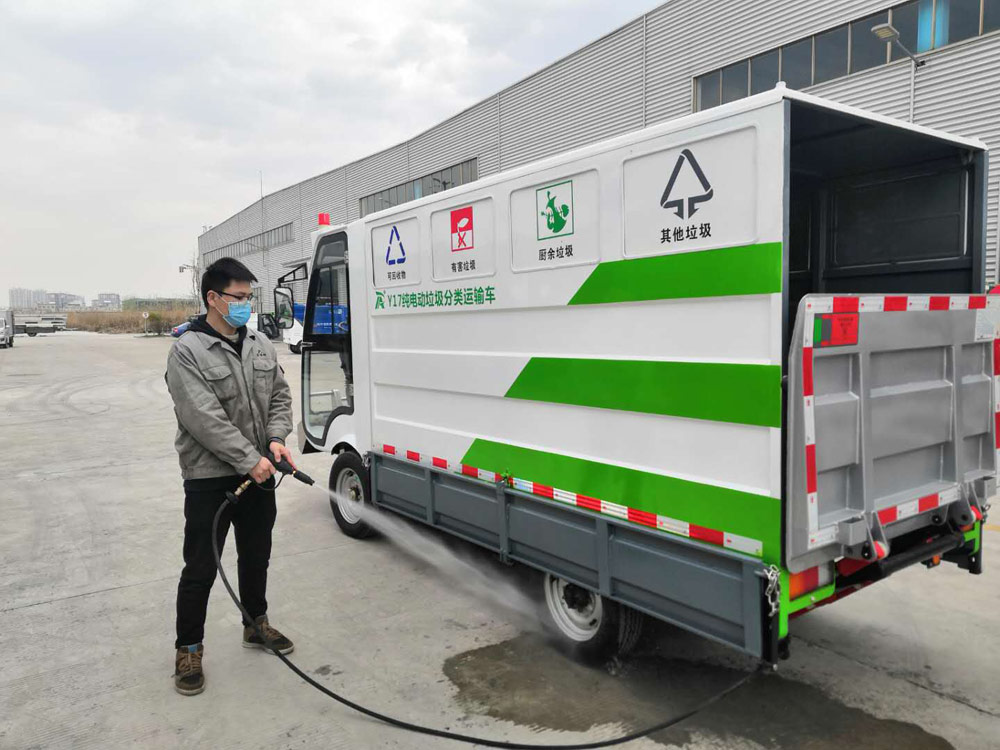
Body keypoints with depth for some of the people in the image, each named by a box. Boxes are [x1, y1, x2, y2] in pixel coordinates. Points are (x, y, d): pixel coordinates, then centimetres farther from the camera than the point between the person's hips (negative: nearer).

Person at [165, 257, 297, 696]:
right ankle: (189, 650, 22)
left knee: (256, 557, 19)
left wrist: (276, 438, -10)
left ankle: (256, 625, 38)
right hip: (209, 478, -6)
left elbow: (280, 397, 8)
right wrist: (250, 459, -22)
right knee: (200, 568, 4)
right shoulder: (187, 352, -13)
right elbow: (204, 418, -21)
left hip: (259, 474, 6)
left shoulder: (260, 346, 7)